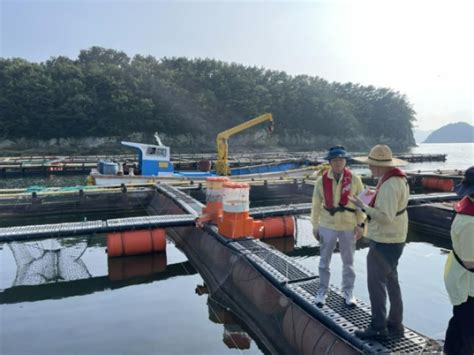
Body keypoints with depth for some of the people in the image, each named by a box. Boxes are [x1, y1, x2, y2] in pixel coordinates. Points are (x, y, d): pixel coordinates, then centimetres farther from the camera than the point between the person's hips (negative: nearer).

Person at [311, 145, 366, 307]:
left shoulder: (354, 179, -8)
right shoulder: (321, 181, -7)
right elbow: (316, 205, 0)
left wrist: (360, 224, -5)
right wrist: (315, 226, 3)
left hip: (348, 226, 0)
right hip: (327, 226, 0)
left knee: (348, 261, 14)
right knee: (324, 260, 12)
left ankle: (348, 292, 31)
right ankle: (322, 291, 27)